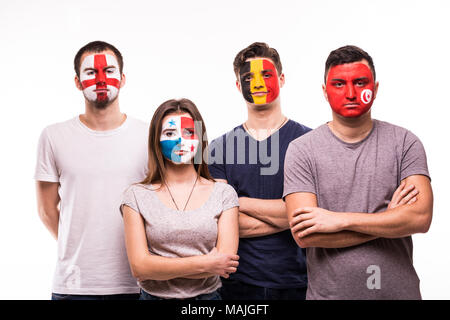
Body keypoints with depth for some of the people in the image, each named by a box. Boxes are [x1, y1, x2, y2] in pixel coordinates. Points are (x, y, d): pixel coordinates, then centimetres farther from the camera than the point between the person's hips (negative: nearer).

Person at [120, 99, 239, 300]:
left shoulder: (223, 193, -3)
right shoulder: (137, 196, -4)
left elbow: (226, 262, -11)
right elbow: (139, 266, -12)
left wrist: (159, 268, -14)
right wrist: (204, 264, -17)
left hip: (207, 294, 1)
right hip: (154, 295, 0)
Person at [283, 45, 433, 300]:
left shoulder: (404, 142, -2)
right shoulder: (302, 150, -7)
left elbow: (421, 217, -14)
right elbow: (304, 235, -16)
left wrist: (339, 219, -18)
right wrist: (389, 219, -13)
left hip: (399, 289, 1)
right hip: (328, 292, -1)